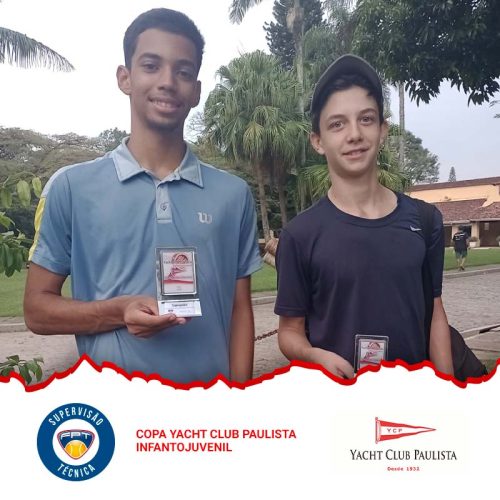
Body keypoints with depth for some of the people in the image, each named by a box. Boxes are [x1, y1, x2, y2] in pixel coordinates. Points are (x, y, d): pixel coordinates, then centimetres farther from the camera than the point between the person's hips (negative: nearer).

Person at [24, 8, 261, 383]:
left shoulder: (233, 194, -1)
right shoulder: (71, 187, -5)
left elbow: (240, 311, 2)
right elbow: (38, 308, -2)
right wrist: (118, 312, -19)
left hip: (209, 398, 2)